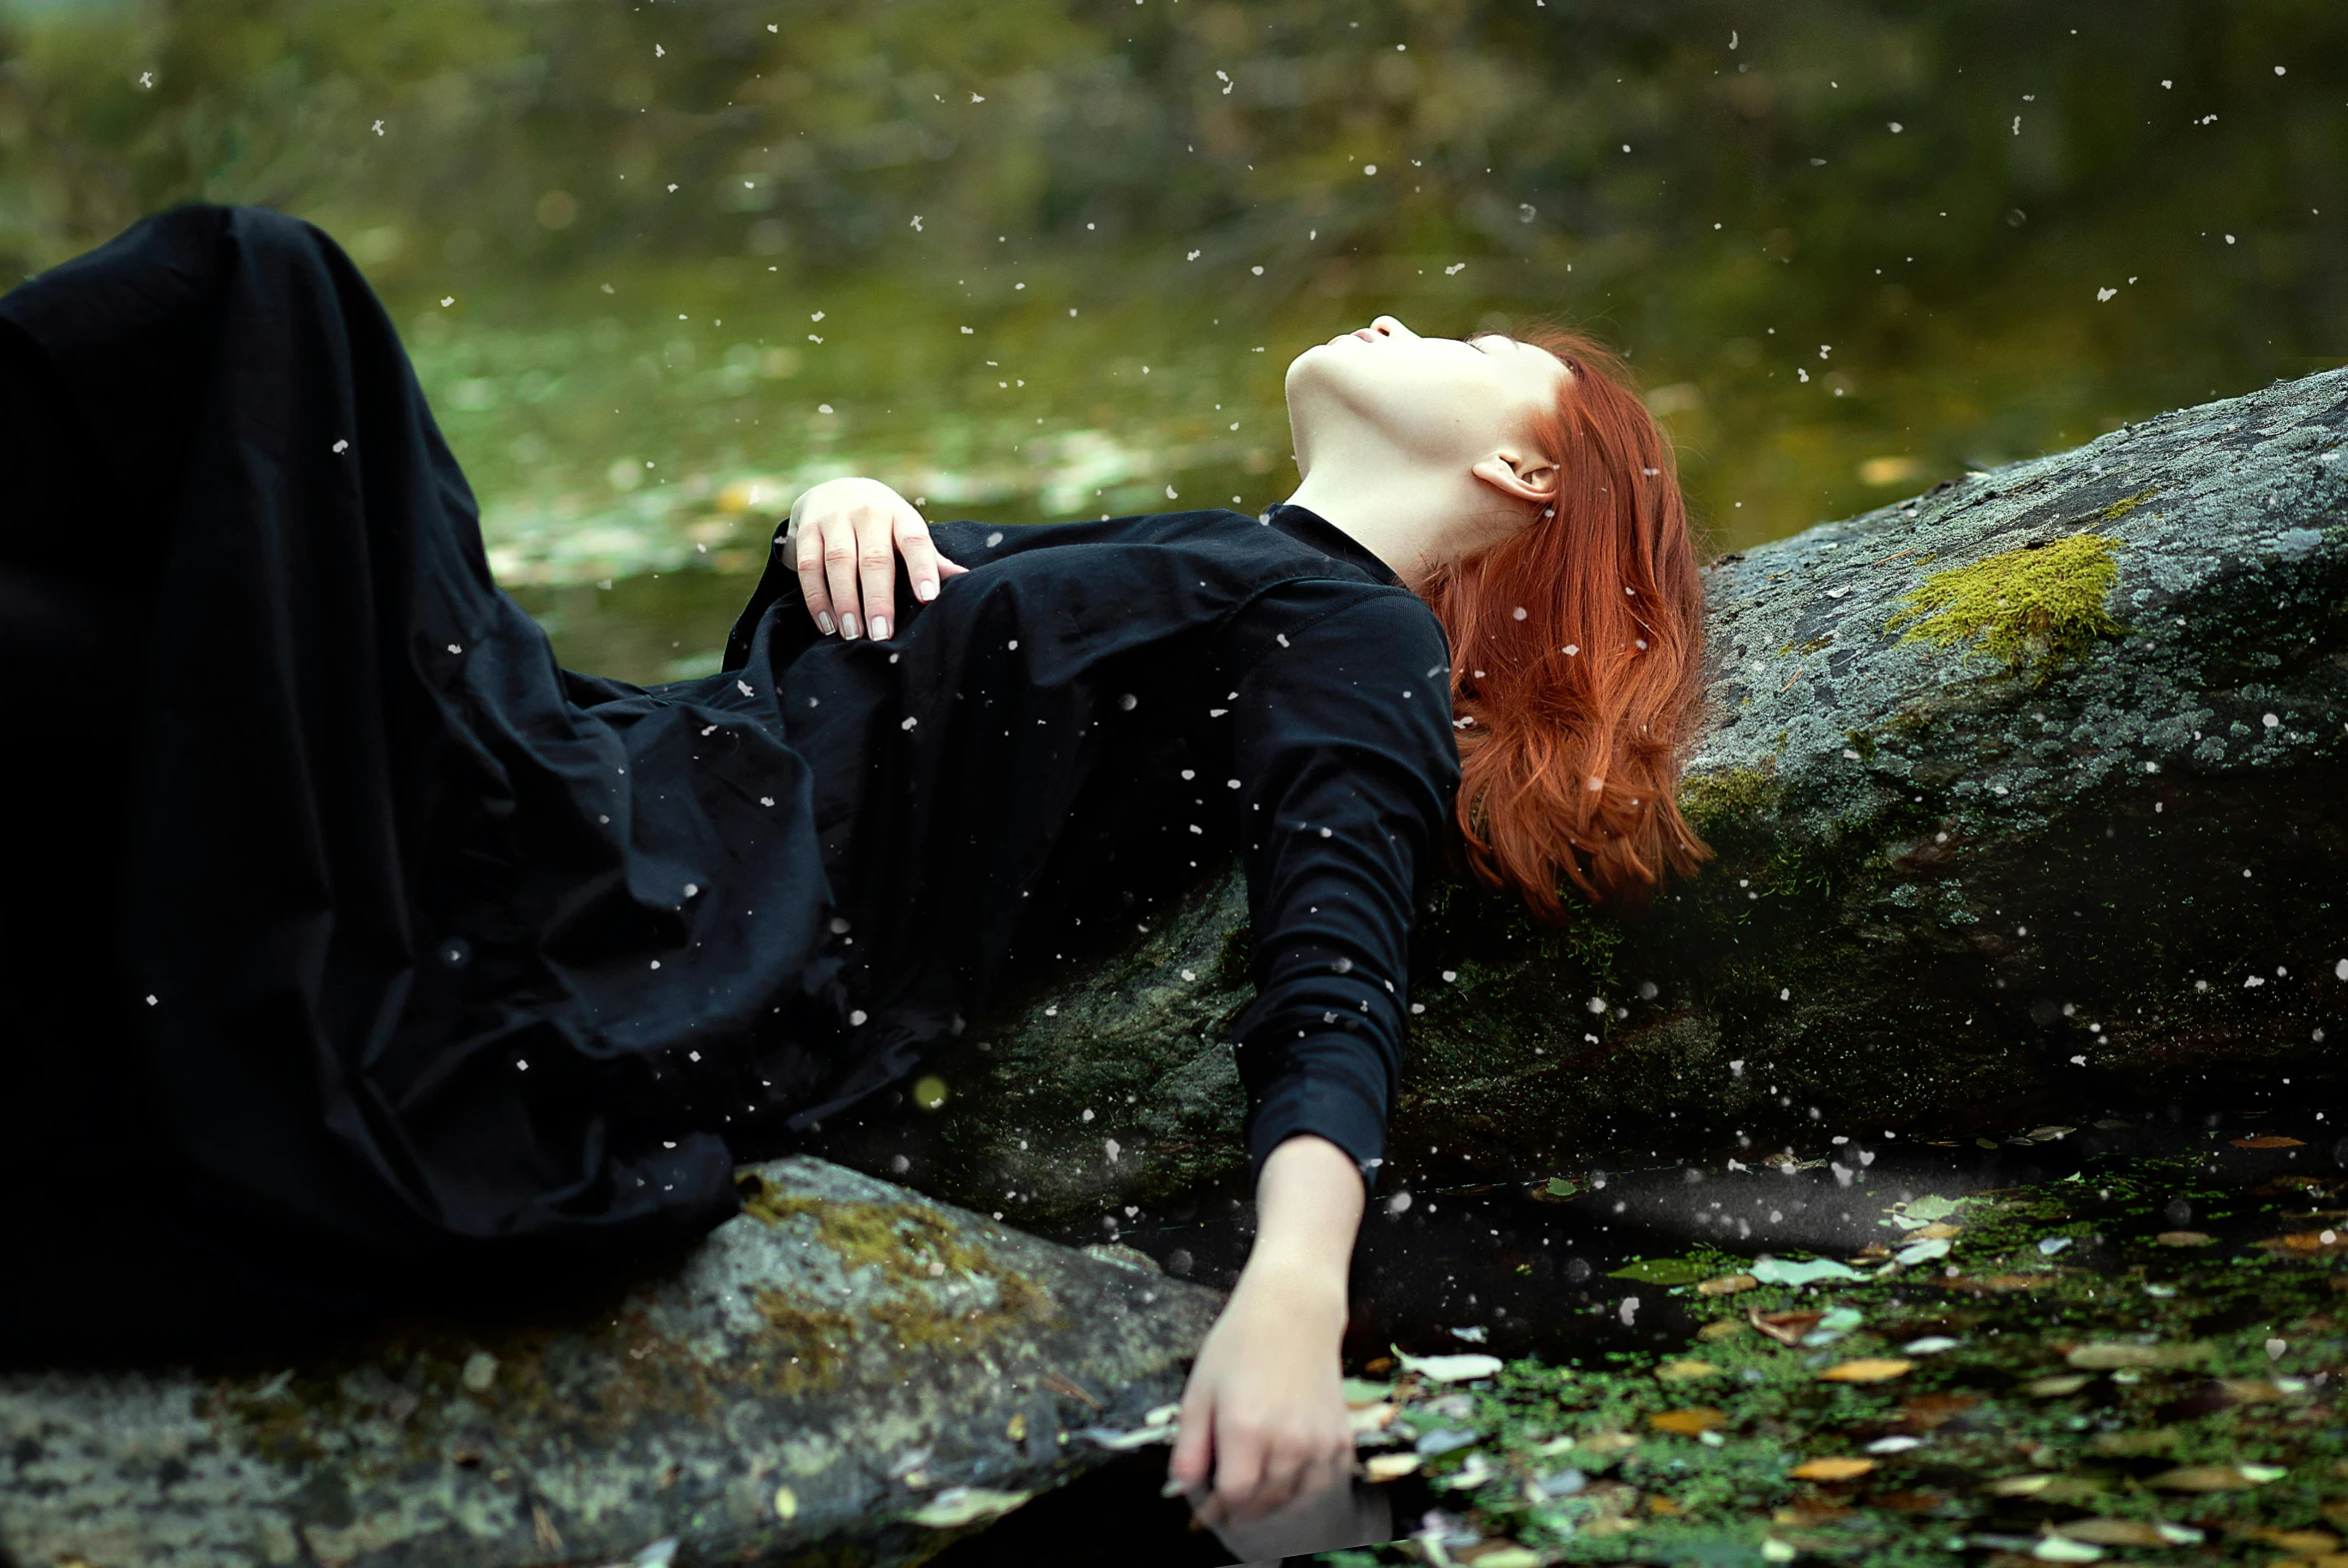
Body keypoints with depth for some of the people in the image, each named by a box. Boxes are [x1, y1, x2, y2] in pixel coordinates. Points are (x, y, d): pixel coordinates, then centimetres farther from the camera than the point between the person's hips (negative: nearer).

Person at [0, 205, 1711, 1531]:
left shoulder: (1362, 639, 6)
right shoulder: (1203, 561, 30)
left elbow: (1336, 979, -12)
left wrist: (1292, 1297, -31)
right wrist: (839, 516, 11)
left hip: (633, 955, -8)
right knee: (243, 295, -2)